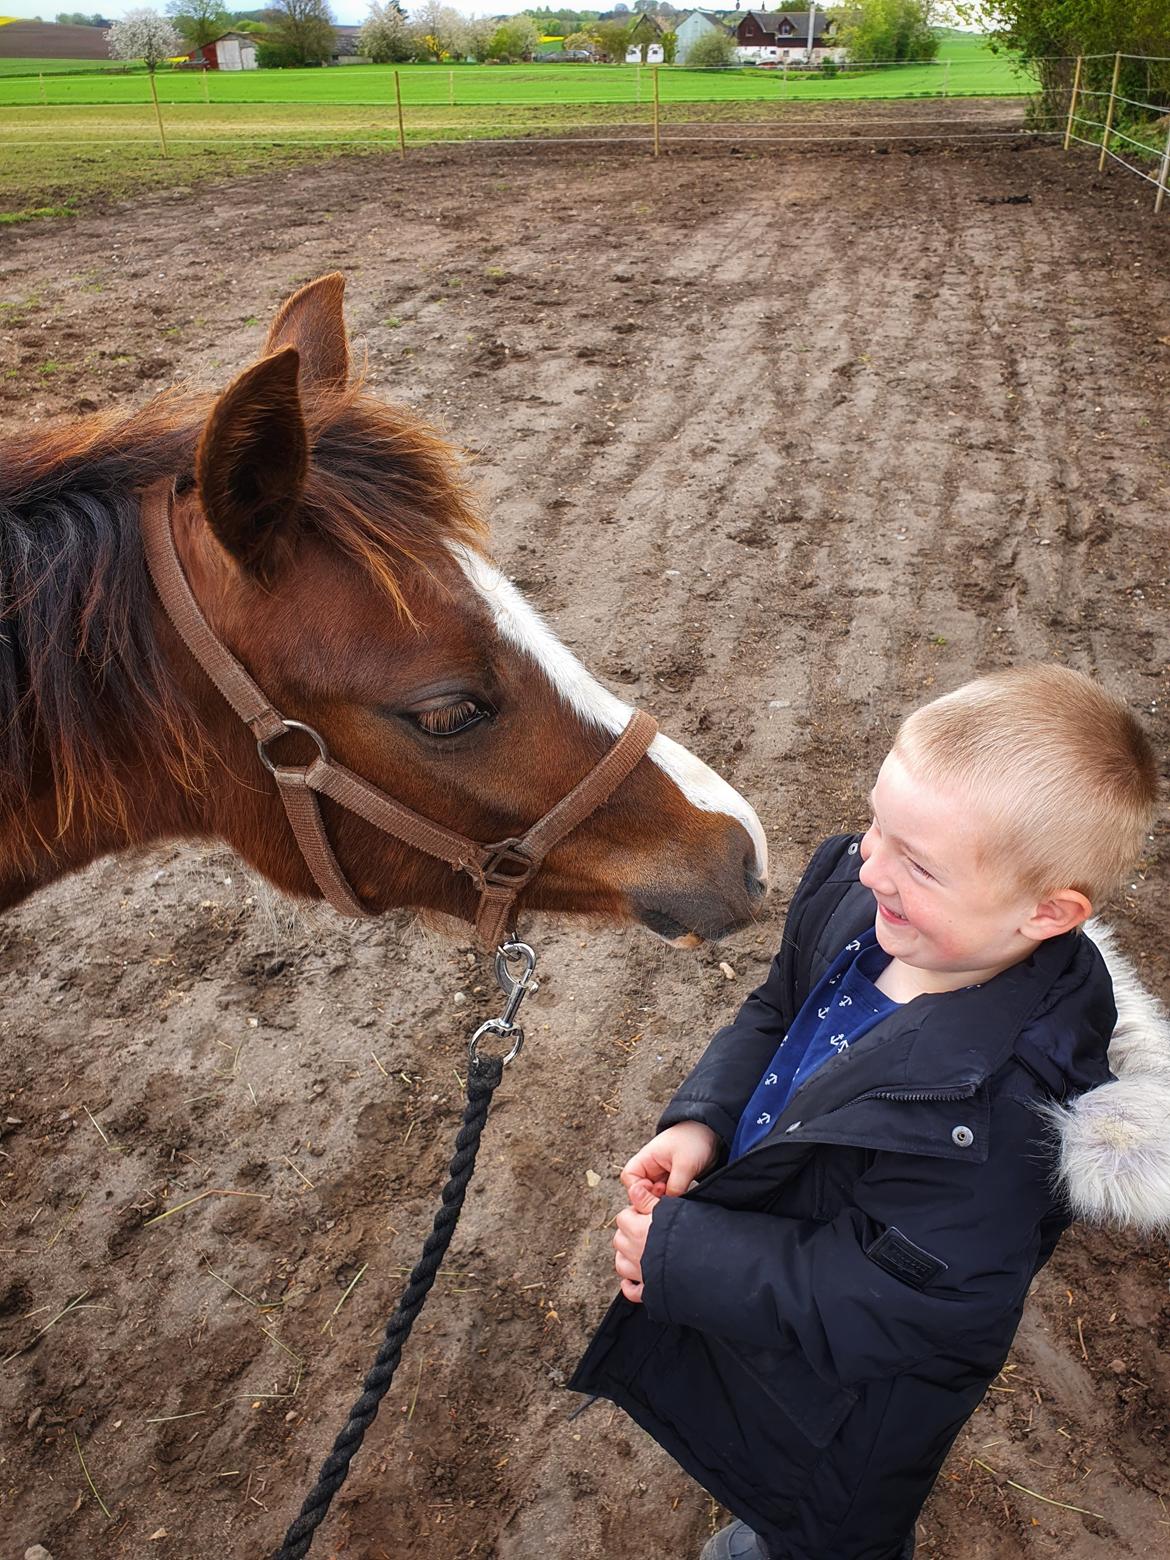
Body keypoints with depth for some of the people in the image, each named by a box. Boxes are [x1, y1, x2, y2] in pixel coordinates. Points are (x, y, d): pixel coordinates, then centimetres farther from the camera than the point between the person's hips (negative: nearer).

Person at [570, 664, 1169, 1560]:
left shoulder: (993, 1116, -42)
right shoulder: (853, 895, -20)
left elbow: (879, 1307, -32)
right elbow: (774, 1015, -2)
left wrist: (680, 1255, -27)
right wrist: (701, 1120, -16)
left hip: (846, 1400, -7)